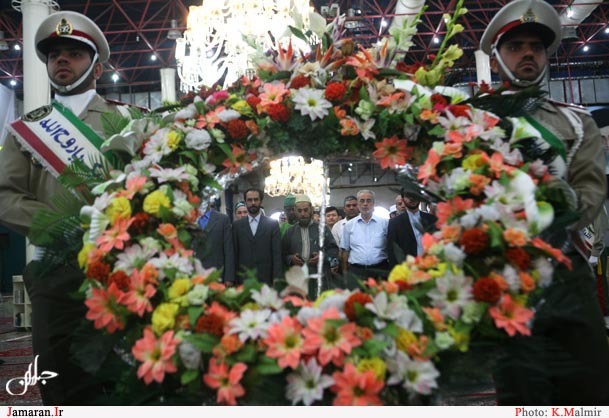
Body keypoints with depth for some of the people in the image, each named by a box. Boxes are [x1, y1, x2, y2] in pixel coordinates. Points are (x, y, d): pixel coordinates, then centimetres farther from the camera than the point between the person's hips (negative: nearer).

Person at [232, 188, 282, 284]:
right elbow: (234, 254, 6)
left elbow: (277, 254, 0)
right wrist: (233, 279, 0)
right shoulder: (237, 225, 7)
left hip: (266, 279, -1)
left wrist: (277, 279, -6)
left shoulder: (272, 223, 3)